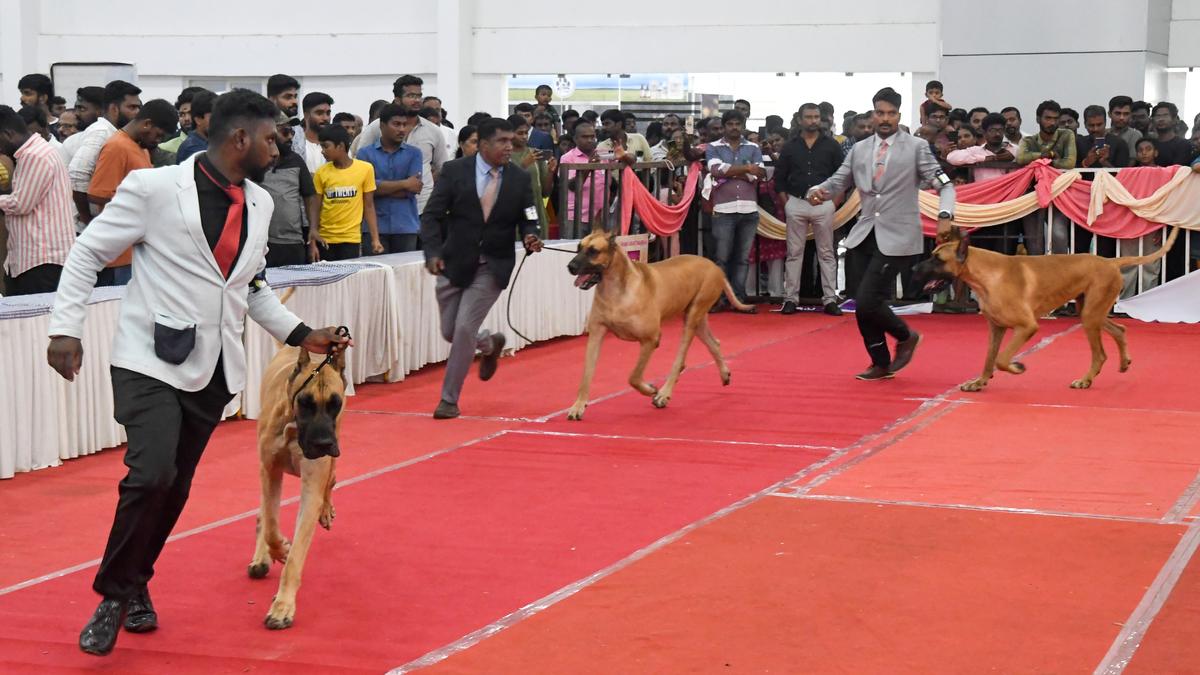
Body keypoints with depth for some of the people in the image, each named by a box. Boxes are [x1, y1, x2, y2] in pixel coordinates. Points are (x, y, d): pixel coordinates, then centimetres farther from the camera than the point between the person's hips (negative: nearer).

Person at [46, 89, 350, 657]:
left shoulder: (259, 203, 8)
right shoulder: (154, 188, -10)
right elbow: (87, 255, -3)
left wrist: (300, 334, 12)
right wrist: (65, 328, -11)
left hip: (214, 370, 6)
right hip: (152, 361, -6)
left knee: (176, 486, 10)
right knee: (151, 475, -19)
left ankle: (134, 584, 31)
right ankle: (114, 594, 2)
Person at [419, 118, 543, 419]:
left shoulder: (520, 179, -1)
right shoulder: (455, 171, -7)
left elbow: (527, 220, 5)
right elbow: (432, 215, -8)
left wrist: (530, 237, -19)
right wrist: (433, 252, -23)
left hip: (492, 267, -1)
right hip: (454, 263, 1)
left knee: (465, 328, -11)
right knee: (450, 332, 9)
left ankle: (449, 399, 2)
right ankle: (491, 344, 43)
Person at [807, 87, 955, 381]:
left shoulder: (916, 147, -1)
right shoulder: (859, 149, 11)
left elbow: (945, 184, -4)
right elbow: (838, 181, 12)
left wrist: (945, 215, -22)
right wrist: (819, 190, -12)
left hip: (896, 238, -5)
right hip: (865, 235, 5)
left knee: (866, 301, -14)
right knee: (866, 304, 8)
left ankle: (905, 336, 13)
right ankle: (881, 364, 24)